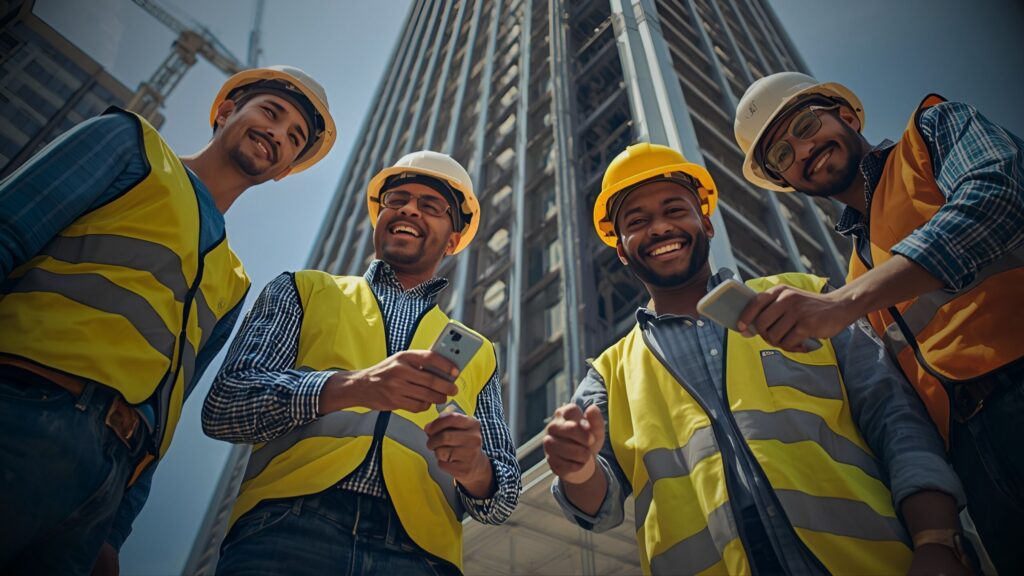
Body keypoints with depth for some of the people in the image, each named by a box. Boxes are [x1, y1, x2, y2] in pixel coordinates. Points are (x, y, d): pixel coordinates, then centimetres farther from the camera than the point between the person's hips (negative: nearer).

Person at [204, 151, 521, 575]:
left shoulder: (476, 353, 17)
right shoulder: (303, 291, 14)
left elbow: (503, 494, 13)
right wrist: (351, 386, -15)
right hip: (289, 525, -1)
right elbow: (223, 407, 1)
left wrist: (474, 468, -10)